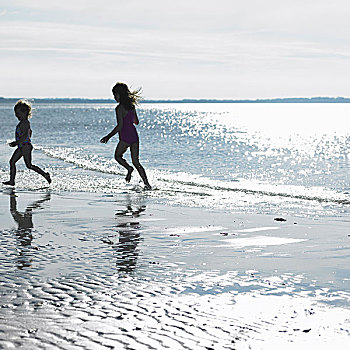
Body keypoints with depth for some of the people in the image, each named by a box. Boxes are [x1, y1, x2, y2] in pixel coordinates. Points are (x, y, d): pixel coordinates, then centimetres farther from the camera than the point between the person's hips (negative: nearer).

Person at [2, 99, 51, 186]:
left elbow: (25, 135, -26)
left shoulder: (25, 122, -17)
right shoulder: (24, 122, 14)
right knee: (12, 162, 7)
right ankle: (11, 181, 9)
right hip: (21, 147, 10)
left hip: (25, 146, -10)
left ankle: (45, 175, 1)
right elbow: (30, 132, 27)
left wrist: (16, 143, -26)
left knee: (29, 165, -6)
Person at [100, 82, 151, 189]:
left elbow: (119, 126, -19)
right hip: (134, 135, 7)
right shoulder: (132, 105, 9)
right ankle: (146, 183, -2)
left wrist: (108, 137, -14)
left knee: (117, 156, 18)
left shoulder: (119, 108, -14)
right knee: (136, 161, 10)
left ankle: (129, 168, -9)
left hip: (125, 137, -7)